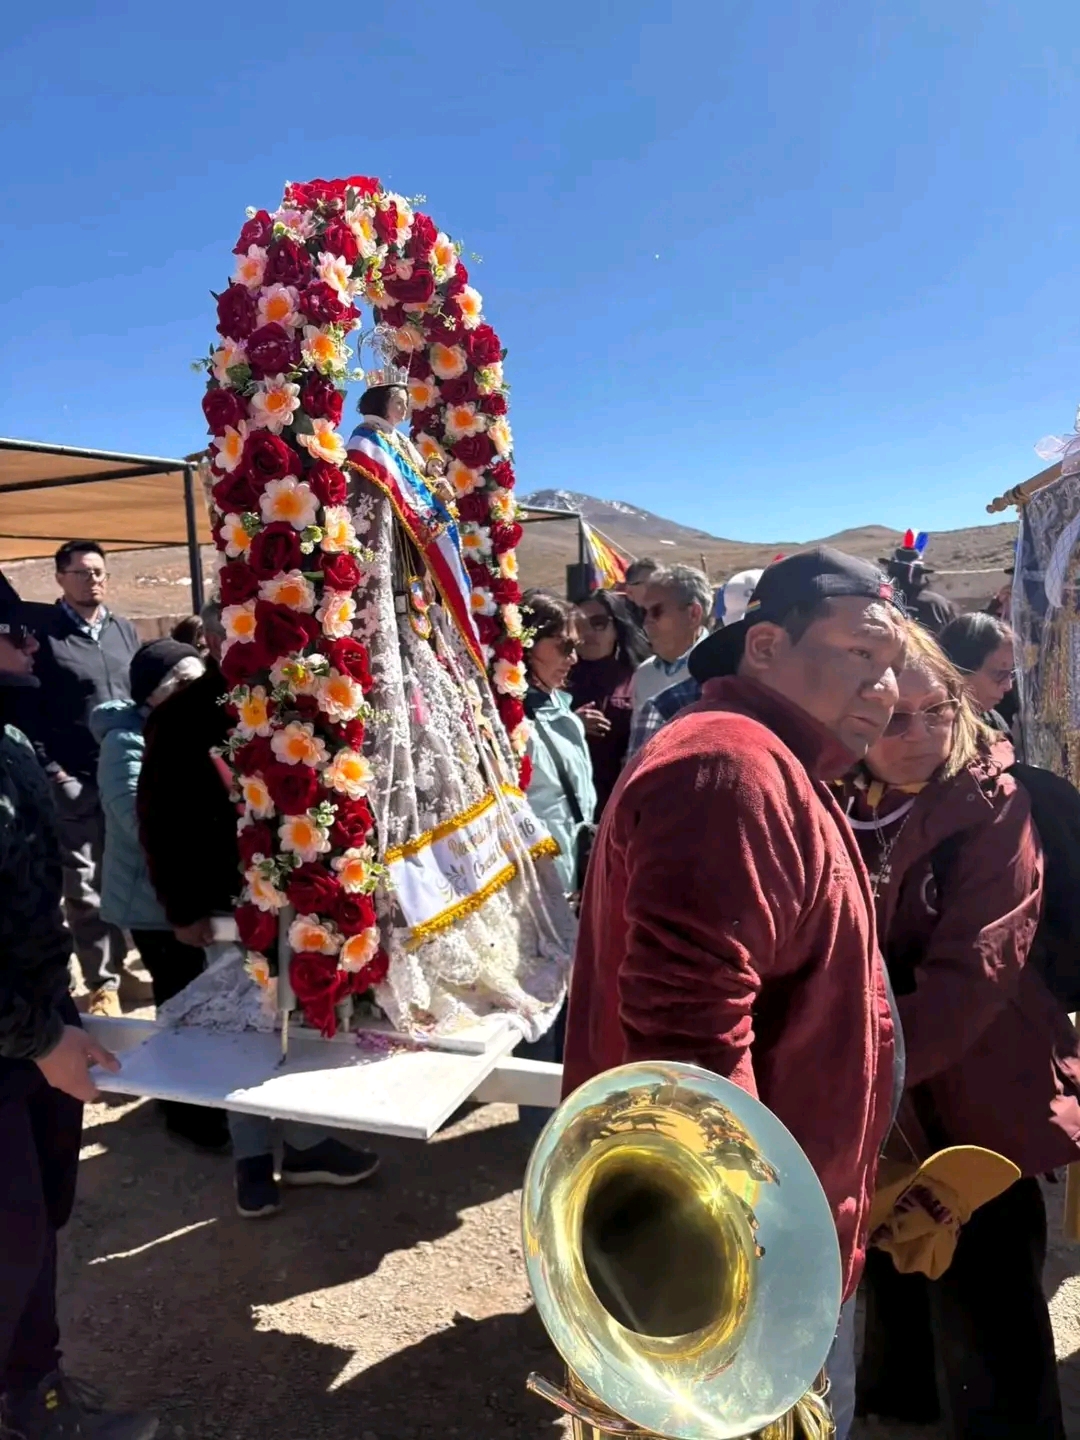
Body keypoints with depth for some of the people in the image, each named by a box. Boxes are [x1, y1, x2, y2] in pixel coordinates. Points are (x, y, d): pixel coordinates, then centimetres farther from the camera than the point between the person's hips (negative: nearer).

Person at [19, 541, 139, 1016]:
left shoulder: (124, 630, 13)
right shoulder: (39, 627, -2)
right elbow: (25, 706, -5)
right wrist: (51, 771, -10)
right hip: (75, 781, -3)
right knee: (84, 887, 3)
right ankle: (103, 984, 13)